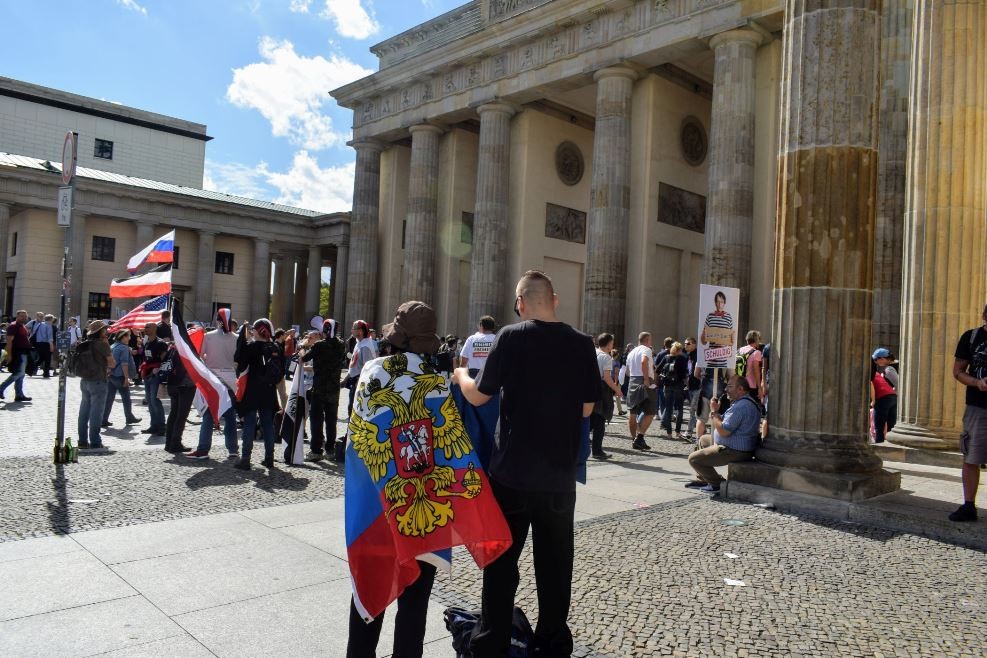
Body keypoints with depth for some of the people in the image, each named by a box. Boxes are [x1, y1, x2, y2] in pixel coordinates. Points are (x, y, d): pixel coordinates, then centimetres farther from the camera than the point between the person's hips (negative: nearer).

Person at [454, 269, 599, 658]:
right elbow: (586, 409, 5)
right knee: (555, 560, 15)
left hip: (513, 470, -3)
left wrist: (461, 375, 15)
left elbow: (478, 397, -5)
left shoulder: (511, 337, -10)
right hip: (560, 472, 3)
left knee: (501, 559, 9)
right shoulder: (582, 344, -1)